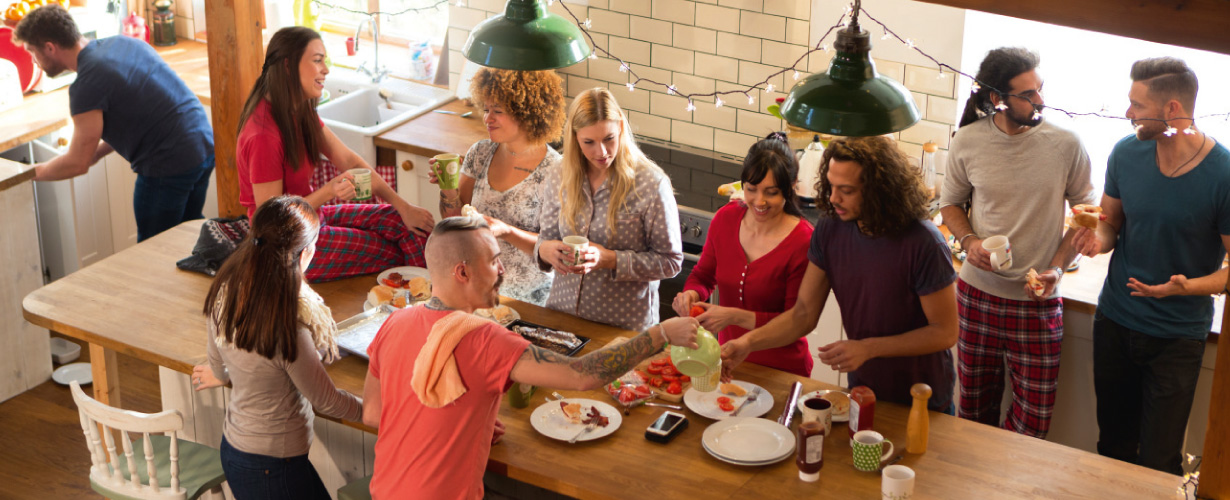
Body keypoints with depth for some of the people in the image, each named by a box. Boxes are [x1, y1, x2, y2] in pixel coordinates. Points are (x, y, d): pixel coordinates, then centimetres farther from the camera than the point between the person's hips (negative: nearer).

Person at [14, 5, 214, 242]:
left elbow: (78, 164, -11)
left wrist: (34, 172, 7)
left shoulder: (87, 85, -17)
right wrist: (96, 152, 18)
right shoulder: (123, 43, 9)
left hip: (169, 166, -8)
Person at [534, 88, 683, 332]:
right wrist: (545, 249, -11)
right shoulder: (558, 180, 2)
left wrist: (611, 260, -21)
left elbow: (670, 261, -9)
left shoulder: (651, 184, -12)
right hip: (562, 314, 3)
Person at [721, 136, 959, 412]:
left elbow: (945, 332, -20)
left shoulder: (922, 243, -27)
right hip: (862, 392, 5)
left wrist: (867, 348, -26)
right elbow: (803, 315, -6)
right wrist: (748, 342, -21)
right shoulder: (830, 229, -10)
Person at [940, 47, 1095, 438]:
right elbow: (950, 203, 10)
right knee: (974, 408, 14)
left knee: (1033, 420, 2)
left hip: (1038, 302, -1)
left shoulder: (1066, 145, -9)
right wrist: (968, 242, -9)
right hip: (978, 293, 1)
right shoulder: (968, 141, -5)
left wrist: (1058, 267, -11)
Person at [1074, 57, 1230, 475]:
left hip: (1178, 338, -4)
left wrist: (1188, 286, -30)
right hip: (1115, 322, 4)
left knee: (1158, 463, 2)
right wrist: (1099, 239, -13)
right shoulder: (1127, 153, -5)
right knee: (1113, 444, 16)